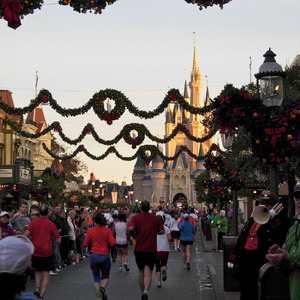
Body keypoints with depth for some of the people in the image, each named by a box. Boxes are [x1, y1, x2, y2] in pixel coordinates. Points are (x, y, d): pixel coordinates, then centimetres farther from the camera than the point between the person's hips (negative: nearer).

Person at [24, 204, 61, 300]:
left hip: (35, 251, 3)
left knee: (38, 271, 24)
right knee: (46, 275, 5)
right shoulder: (51, 224, -4)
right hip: (47, 252, -3)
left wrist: (33, 237, 11)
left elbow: (25, 235, -8)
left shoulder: (33, 222, 0)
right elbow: (58, 240, -3)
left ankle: (37, 288, 3)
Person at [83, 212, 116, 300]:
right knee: (105, 277, 17)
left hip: (94, 256, 0)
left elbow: (85, 244, -3)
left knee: (96, 278, 11)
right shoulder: (107, 230, -2)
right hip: (105, 256, 0)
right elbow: (113, 242, -11)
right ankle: (103, 287, -15)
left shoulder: (90, 231, -3)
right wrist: (107, 244, 10)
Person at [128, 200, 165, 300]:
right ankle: (146, 291, -32)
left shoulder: (135, 218, -2)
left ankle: (143, 292, 27)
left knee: (141, 272, 18)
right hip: (151, 249, -1)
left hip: (139, 249, 1)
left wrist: (134, 233, 3)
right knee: (148, 272, -9)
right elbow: (162, 231, 5)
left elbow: (130, 228, -19)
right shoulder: (155, 218, 4)